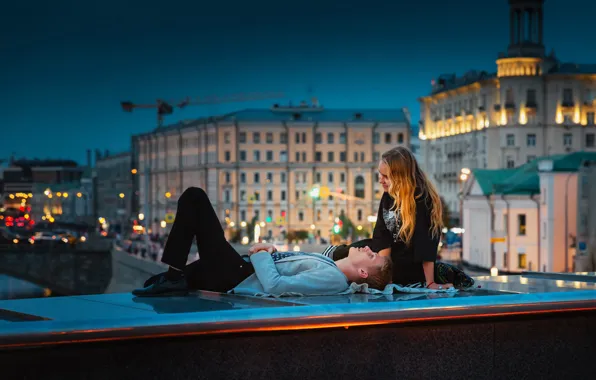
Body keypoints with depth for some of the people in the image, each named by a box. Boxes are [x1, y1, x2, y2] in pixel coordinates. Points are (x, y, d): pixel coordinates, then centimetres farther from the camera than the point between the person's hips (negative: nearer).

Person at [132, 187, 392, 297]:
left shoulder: (332, 279, -25)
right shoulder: (332, 270, 4)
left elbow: (274, 285, -31)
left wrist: (261, 255, -15)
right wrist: (266, 253, -1)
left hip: (233, 279, -9)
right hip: (242, 271, 9)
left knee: (194, 197, -8)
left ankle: (173, 277, -6)